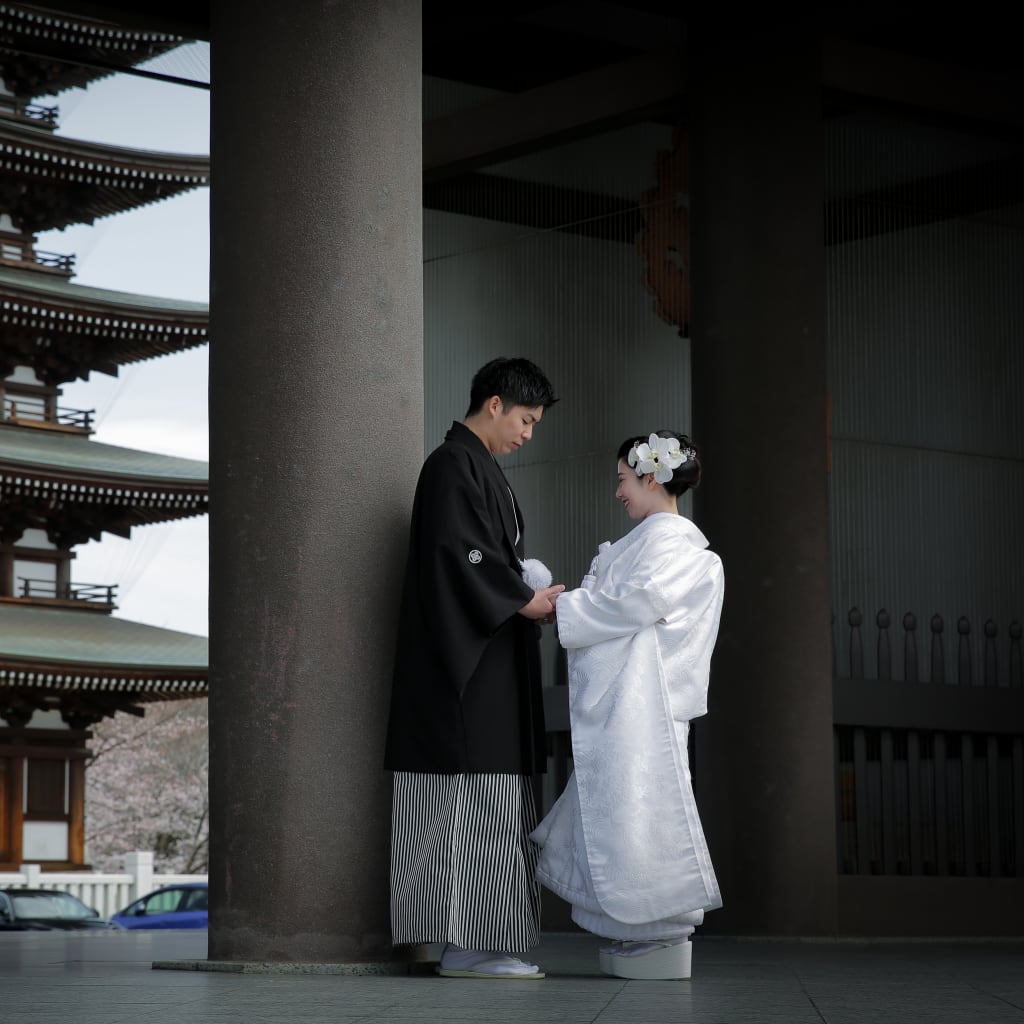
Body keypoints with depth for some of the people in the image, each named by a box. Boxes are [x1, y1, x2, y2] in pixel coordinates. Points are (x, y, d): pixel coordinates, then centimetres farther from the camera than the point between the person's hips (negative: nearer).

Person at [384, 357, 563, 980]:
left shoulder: (478, 467, 22)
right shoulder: (454, 466, -10)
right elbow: (460, 554, -19)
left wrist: (532, 596, 9)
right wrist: (524, 601, -12)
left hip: (488, 668, 10)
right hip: (469, 670, -10)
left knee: (487, 809, 7)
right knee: (477, 804, -10)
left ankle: (474, 947, 8)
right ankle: (469, 949, -10)